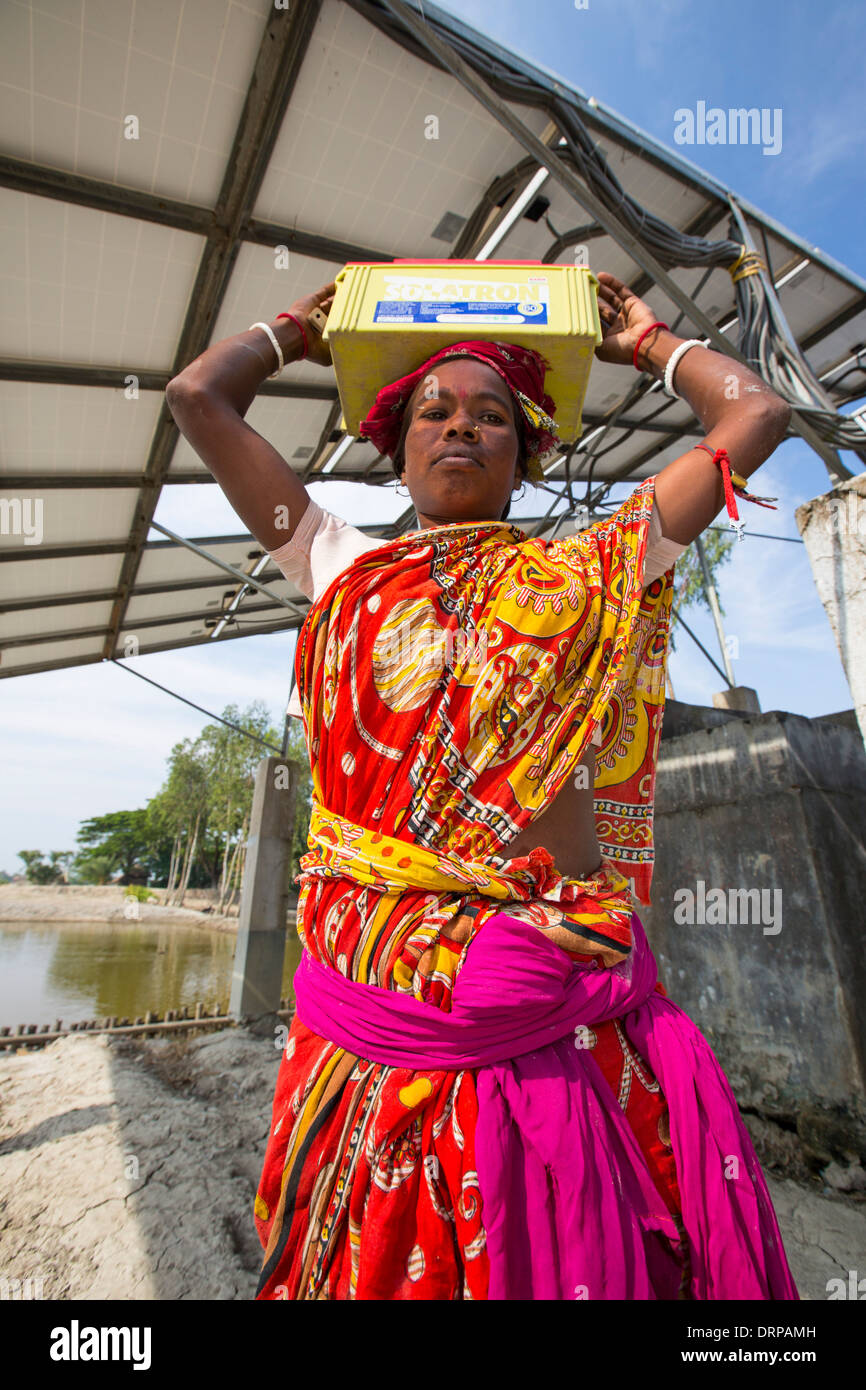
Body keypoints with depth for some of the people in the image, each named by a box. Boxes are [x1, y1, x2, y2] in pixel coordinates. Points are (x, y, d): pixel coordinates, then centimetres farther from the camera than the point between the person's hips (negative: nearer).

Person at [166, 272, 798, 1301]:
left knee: (573, 1255, 12)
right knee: (384, 1256, 14)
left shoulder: (586, 569, 10)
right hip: (373, 995, 1)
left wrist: (646, 343, 30)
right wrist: (296, 331, 33)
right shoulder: (344, 569, 11)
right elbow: (198, 395, 17)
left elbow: (758, 415, 16)